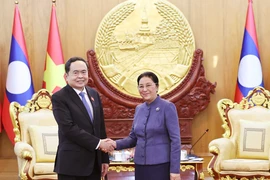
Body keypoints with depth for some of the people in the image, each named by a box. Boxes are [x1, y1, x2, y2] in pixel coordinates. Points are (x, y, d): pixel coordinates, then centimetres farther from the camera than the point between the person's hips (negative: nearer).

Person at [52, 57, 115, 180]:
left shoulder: (94, 94, 11)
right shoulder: (59, 98, -9)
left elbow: (100, 126, 13)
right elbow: (69, 128, -19)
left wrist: (104, 158, 11)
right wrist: (98, 143, -17)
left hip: (94, 162, 6)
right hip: (72, 163, -6)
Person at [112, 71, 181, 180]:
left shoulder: (167, 107, -7)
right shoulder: (139, 109, 11)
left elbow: (175, 140, -11)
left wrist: (175, 170, -16)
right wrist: (116, 144, -3)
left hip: (160, 165, -6)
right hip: (140, 165, 6)